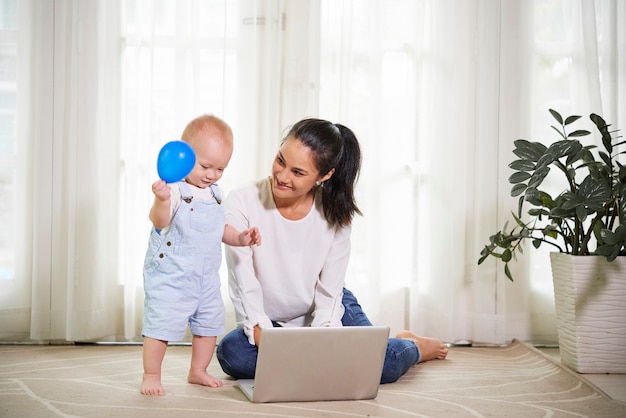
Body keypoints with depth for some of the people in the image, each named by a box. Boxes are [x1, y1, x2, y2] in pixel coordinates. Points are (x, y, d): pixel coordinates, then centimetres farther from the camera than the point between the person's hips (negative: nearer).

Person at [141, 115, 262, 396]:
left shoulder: (214, 194, 9)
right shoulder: (174, 189, -17)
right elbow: (159, 222, -33)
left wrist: (240, 238, 5)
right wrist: (161, 201, -52)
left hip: (206, 277, 8)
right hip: (170, 276, -8)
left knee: (210, 323, 15)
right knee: (161, 324, -6)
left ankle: (198, 371, 32)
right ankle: (151, 376, 9)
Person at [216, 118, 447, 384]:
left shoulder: (335, 214, -14)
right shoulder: (242, 202, -20)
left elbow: (329, 294, -12)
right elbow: (244, 287, -23)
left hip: (328, 312, 1)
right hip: (267, 322, 0)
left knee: (383, 365, -23)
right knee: (232, 353, -33)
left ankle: (412, 346, 15)